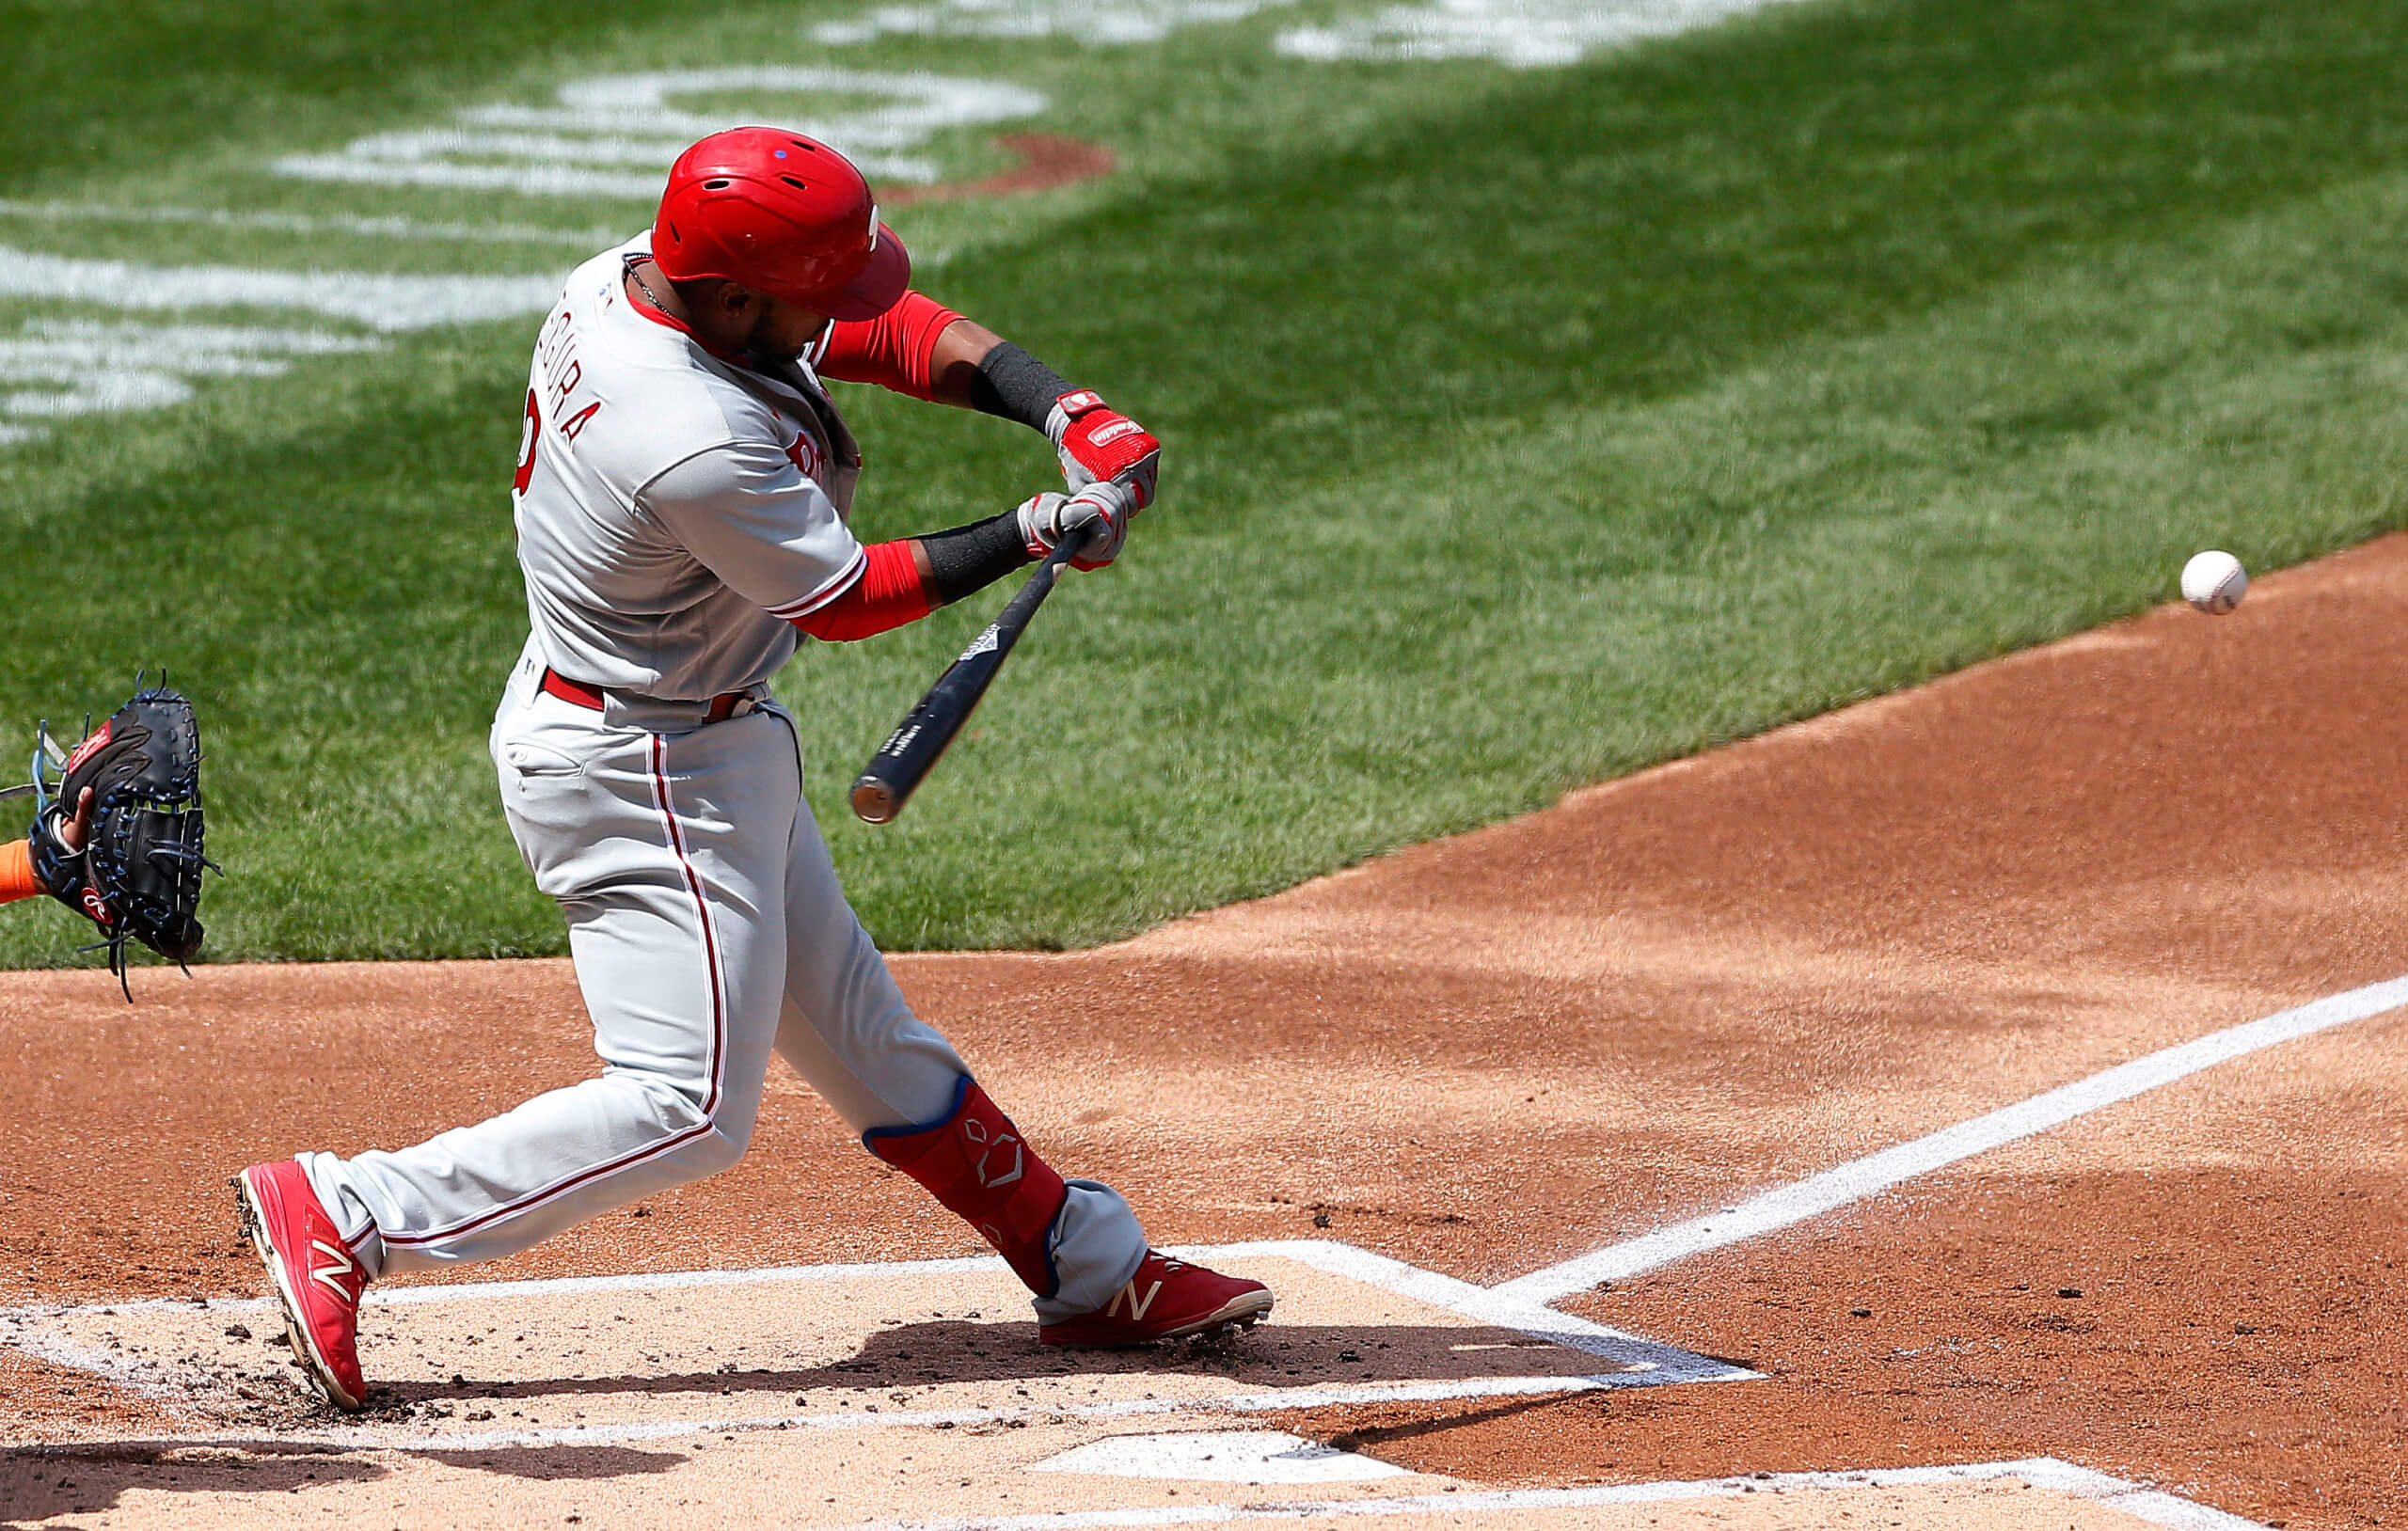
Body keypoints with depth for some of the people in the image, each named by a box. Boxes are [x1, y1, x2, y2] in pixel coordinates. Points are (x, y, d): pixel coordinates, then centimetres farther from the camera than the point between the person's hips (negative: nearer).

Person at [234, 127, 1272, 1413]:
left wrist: (1062, 410, -12)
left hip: (707, 749, 10)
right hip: (645, 774, -10)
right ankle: (348, 1216, -6)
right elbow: (847, 598, -19)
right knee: (687, 1109, -8)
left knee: (857, 1032, 18)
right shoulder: (701, 447, -34)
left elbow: (895, 330, 1)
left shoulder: (627, 279, -6)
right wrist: (1037, 534, -12)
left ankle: (1091, 1270, 28)